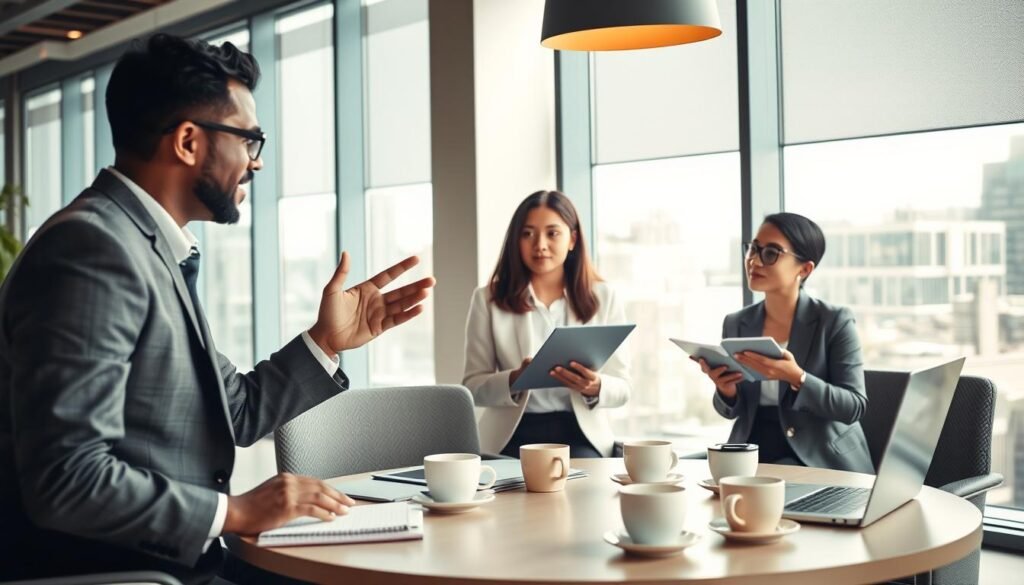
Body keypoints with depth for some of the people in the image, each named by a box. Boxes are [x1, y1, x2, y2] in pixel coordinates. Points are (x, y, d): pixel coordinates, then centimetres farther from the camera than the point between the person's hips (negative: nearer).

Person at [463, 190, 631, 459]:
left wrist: (594, 387, -19)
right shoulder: (488, 299, 4)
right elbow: (473, 385, 1)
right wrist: (515, 380, -20)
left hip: (580, 433, 1)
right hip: (515, 435, -1)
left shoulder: (604, 298, 6)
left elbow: (621, 387, 5)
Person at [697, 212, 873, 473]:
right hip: (750, 456, 5)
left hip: (820, 460, -4)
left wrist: (797, 378, -26)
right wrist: (726, 391, -12)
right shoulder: (736, 324, 4)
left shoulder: (834, 322, -8)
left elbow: (854, 406, -11)